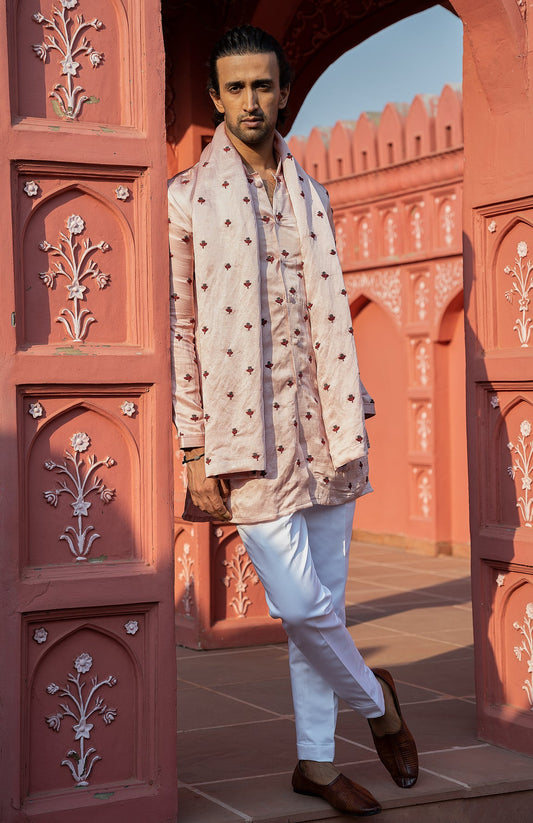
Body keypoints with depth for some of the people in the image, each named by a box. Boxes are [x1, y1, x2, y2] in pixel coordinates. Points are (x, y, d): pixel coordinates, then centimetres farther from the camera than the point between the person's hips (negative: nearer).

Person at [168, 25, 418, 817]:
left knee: (322, 606, 9)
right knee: (301, 605, -7)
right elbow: (179, 329, -3)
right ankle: (377, 701, 21)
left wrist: (353, 421, 11)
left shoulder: (312, 196, 13)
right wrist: (195, 454, -8)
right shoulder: (187, 198, -1)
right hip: (246, 433, -4)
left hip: (324, 430, 4)